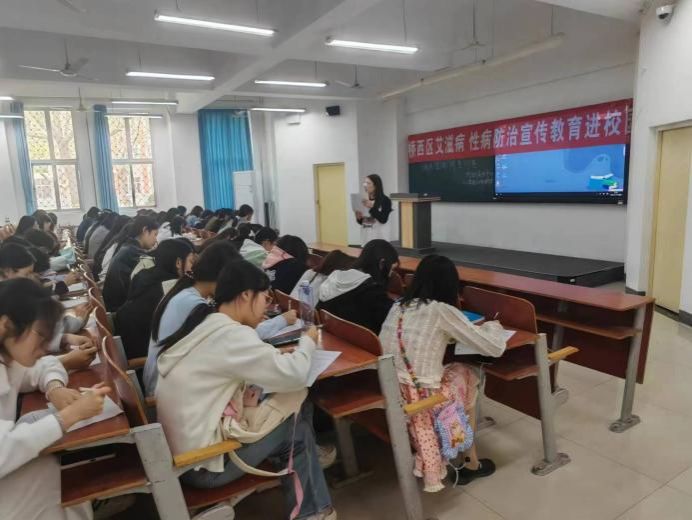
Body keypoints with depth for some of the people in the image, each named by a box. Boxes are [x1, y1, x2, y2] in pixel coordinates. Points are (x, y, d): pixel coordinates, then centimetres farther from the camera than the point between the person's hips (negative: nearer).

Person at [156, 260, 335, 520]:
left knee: (287, 418, 11)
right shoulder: (231, 335, -22)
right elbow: (292, 376, -23)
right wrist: (307, 341, -5)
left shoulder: (205, 325, 4)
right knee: (298, 424, 3)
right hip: (200, 465, -8)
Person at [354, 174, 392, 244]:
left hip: (379, 236, -5)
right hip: (365, 236, 5)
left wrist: (371, 207, -23)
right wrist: (359, 218, -7)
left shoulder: (385, 200, -5)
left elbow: (383, 219, -16)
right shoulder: (364, 200, 9)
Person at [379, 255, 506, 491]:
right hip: (423, 400, -6)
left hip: (391, 394, 6)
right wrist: (492, 326, 14)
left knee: (454, 371, 27)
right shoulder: (442, 310, -11)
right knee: (467, 375, 22)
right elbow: (494, 348, -6)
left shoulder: (398, 306, 6)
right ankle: (468, 463, 35)